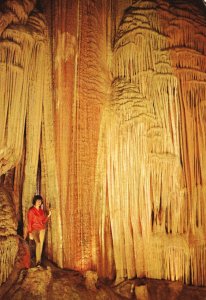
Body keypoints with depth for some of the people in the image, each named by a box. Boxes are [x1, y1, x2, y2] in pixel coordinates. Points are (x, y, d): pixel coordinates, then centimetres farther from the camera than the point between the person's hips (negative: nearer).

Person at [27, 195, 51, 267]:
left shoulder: (41, 211, 9)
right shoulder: (31, 210, -7)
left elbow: (44, 221, 11)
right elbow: (29, 222, -8)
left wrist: (48, 215, -3)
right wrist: (30, 233, -12)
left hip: (42, 229, 5)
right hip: (34, 229, -5)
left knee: (41, 245, 5)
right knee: (38, 243, -25)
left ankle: (38, 261, 17)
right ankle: (38, 261, -24)